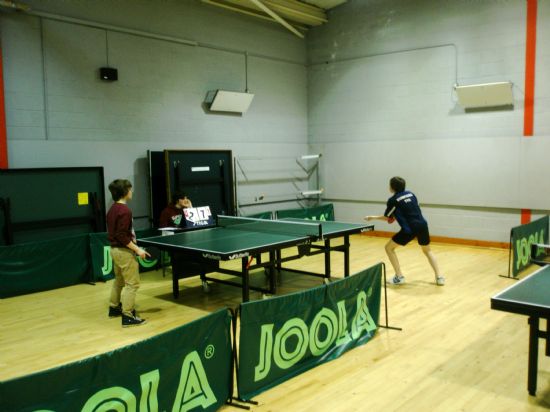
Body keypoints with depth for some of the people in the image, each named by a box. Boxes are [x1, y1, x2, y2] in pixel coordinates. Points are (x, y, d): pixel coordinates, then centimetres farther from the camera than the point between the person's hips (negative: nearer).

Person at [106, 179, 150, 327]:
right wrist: (137, 249, -22)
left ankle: (114, 308, 36)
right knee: (132, 283, -4)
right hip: (124, 251, -10)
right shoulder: (124, 210, -21)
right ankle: (128, 316, -3)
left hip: (115, 249, 10)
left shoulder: (112, 209, 8)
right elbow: (122, 236, -25)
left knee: (119, 280, 23)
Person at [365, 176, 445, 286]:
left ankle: (399, 277, 7)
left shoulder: (393, 200, 0)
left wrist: (373, 217, 27)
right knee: (427, 250, 29)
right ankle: (439, 277, 20)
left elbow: (387, 217, 11)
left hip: (410, 228, -6)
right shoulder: (410, 194, 15)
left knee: (389, 248, 11)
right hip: (422, 225, 6)